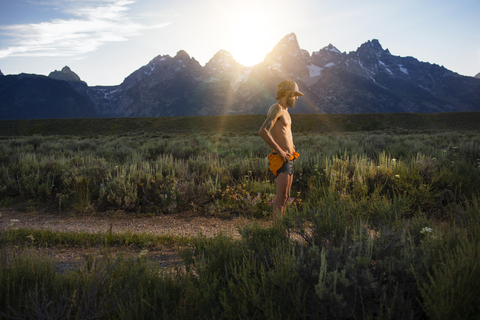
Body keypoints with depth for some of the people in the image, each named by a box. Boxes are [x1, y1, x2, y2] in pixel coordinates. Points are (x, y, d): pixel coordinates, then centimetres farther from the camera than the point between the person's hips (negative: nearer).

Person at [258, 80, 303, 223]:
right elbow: (263, 131, -26)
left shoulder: (284, 111, 18)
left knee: (285, 196, 13)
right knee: (281, 197, -10)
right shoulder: (276, 109, -12)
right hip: (281, 161, -10)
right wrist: (280, 151, -23)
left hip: (288, 160, 10)